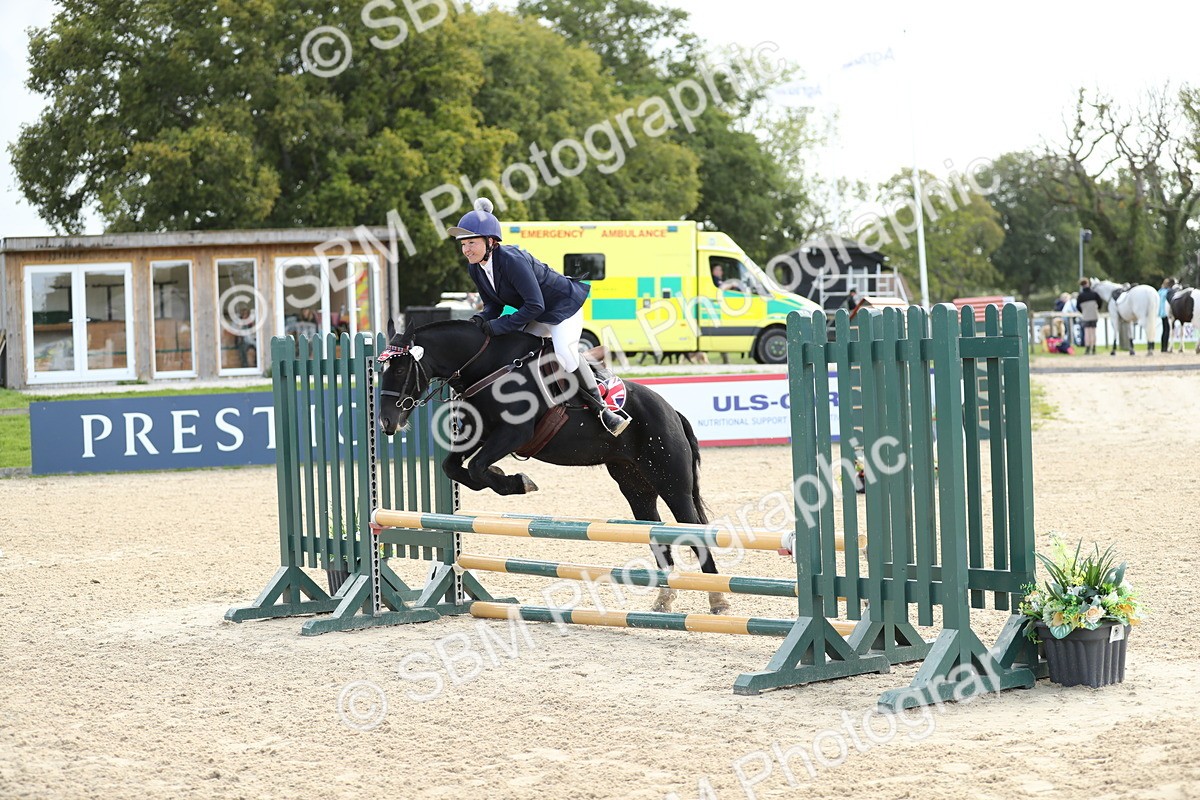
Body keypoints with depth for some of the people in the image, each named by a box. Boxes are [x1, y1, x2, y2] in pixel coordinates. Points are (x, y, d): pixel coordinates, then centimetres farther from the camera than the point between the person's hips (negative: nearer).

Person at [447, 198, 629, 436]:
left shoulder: (512, 260, -33)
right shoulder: (475, 268, -6)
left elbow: (534, 305, -33)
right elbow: (493, 304, 3)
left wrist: (498, 327, -31)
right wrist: (482, 319, -20)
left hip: (563, 306, -9)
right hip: (537, 317, 9)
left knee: (565, 355, -27)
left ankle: (602, 409, -17)